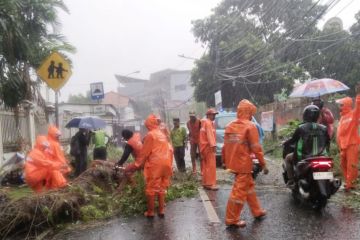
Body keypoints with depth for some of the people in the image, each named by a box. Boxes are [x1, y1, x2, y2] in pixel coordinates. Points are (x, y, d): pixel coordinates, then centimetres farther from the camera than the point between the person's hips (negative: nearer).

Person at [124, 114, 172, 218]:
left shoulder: (150, 135, -6)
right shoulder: (162, 134, 15)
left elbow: (144, 152, -5)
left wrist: (137, 164, 4)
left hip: (155, 164, -7)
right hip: (165, 163, 7)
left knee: (151, 188, 4)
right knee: (161, 187, 15)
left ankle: (150, 212, 9)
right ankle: (161, 210, 17)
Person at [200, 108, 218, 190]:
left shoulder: (205, 122, 21)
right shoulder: (208, 123, -11)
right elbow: (210, 135, -22)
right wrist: (213, 145, -29)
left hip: (204, 146, 10)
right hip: (208, 146, -10)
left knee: (206, 166, 13)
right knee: (211, 166, -10)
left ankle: (206, 183, 18)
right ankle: (210, 184, -10)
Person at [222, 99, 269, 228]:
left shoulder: (229, 126, 11)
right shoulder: (250, 126, -11)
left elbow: (225, 146, 13)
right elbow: (256, 148, -14)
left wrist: (224, 161, 21)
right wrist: (263, 164, -8)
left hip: (233, 163, 8)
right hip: (243, 163, -8)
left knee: (249, 185, 22)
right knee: (239, 191, 0)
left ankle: (256, 211, 35)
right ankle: (231, 219, 7)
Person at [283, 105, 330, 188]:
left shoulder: (300, 128, -10)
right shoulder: (323, 128, -1)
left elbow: (293, 140, -1)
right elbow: (327, 142, 10)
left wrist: (285, 143, 20)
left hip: (304, 157, -3)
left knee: (288, 158, 23)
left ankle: (291, 180, 12)